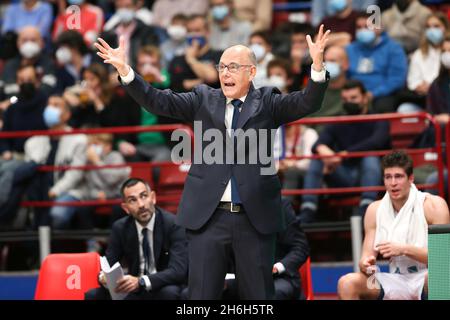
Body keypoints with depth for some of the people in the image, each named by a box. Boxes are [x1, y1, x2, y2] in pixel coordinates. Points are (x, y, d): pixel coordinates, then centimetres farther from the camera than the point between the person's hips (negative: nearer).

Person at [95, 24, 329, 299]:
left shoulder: (267, 102, 6)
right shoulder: (204, 99, 10)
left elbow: (307, 104, -8)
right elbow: (159, 102, 2)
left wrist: (317, 67, -26)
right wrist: (125, 70, -11)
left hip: (255, 217, -1)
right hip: (208, 215, 1)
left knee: (259, 295, 6)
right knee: (202, 295, 3)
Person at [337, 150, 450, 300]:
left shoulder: (433, 205, -7)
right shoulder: (375, 210, 5)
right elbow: (367, 255, 4)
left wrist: (403, 249, -24)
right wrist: (366, 264, -22)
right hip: (396, 282, 4)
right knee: (346, 283, -19)